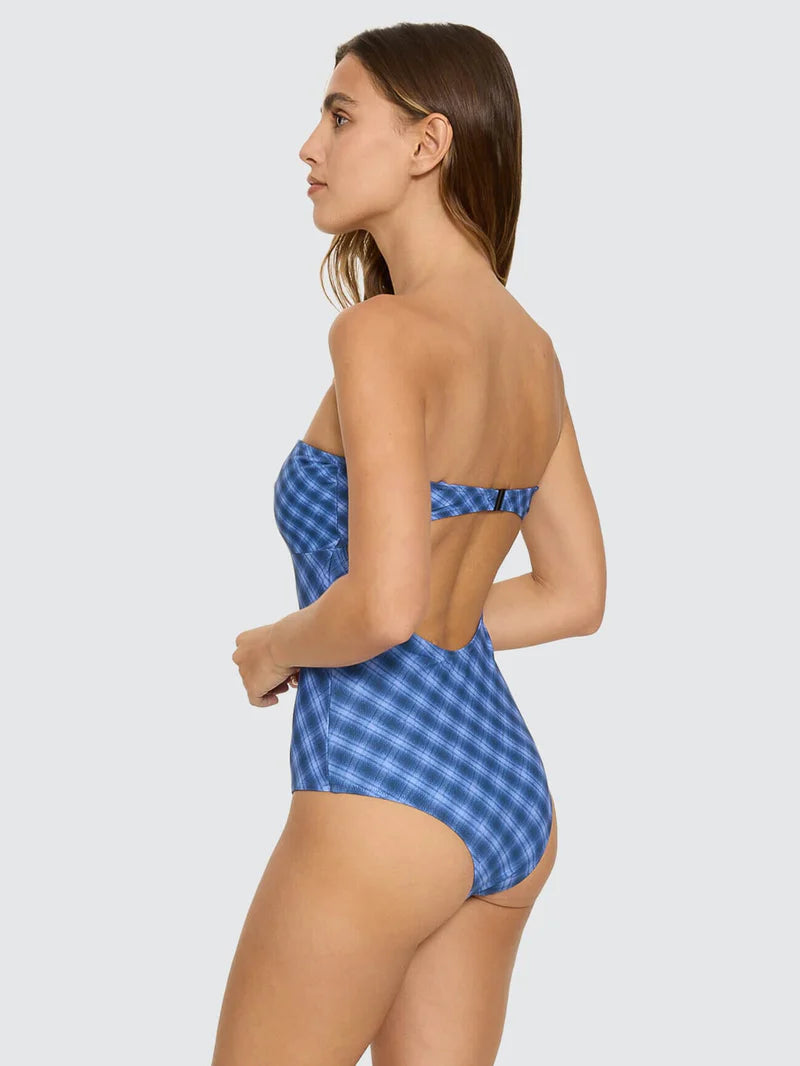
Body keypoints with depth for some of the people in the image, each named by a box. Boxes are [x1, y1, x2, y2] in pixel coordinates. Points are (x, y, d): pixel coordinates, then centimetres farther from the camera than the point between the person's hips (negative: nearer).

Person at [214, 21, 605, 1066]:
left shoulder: (385, 330, -17)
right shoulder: (533, 346, 8)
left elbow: (384, 605, -26)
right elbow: (577, 595, 14)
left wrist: (275, 647, -6)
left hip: (385, 785, -8)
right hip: (510, 793, 8)